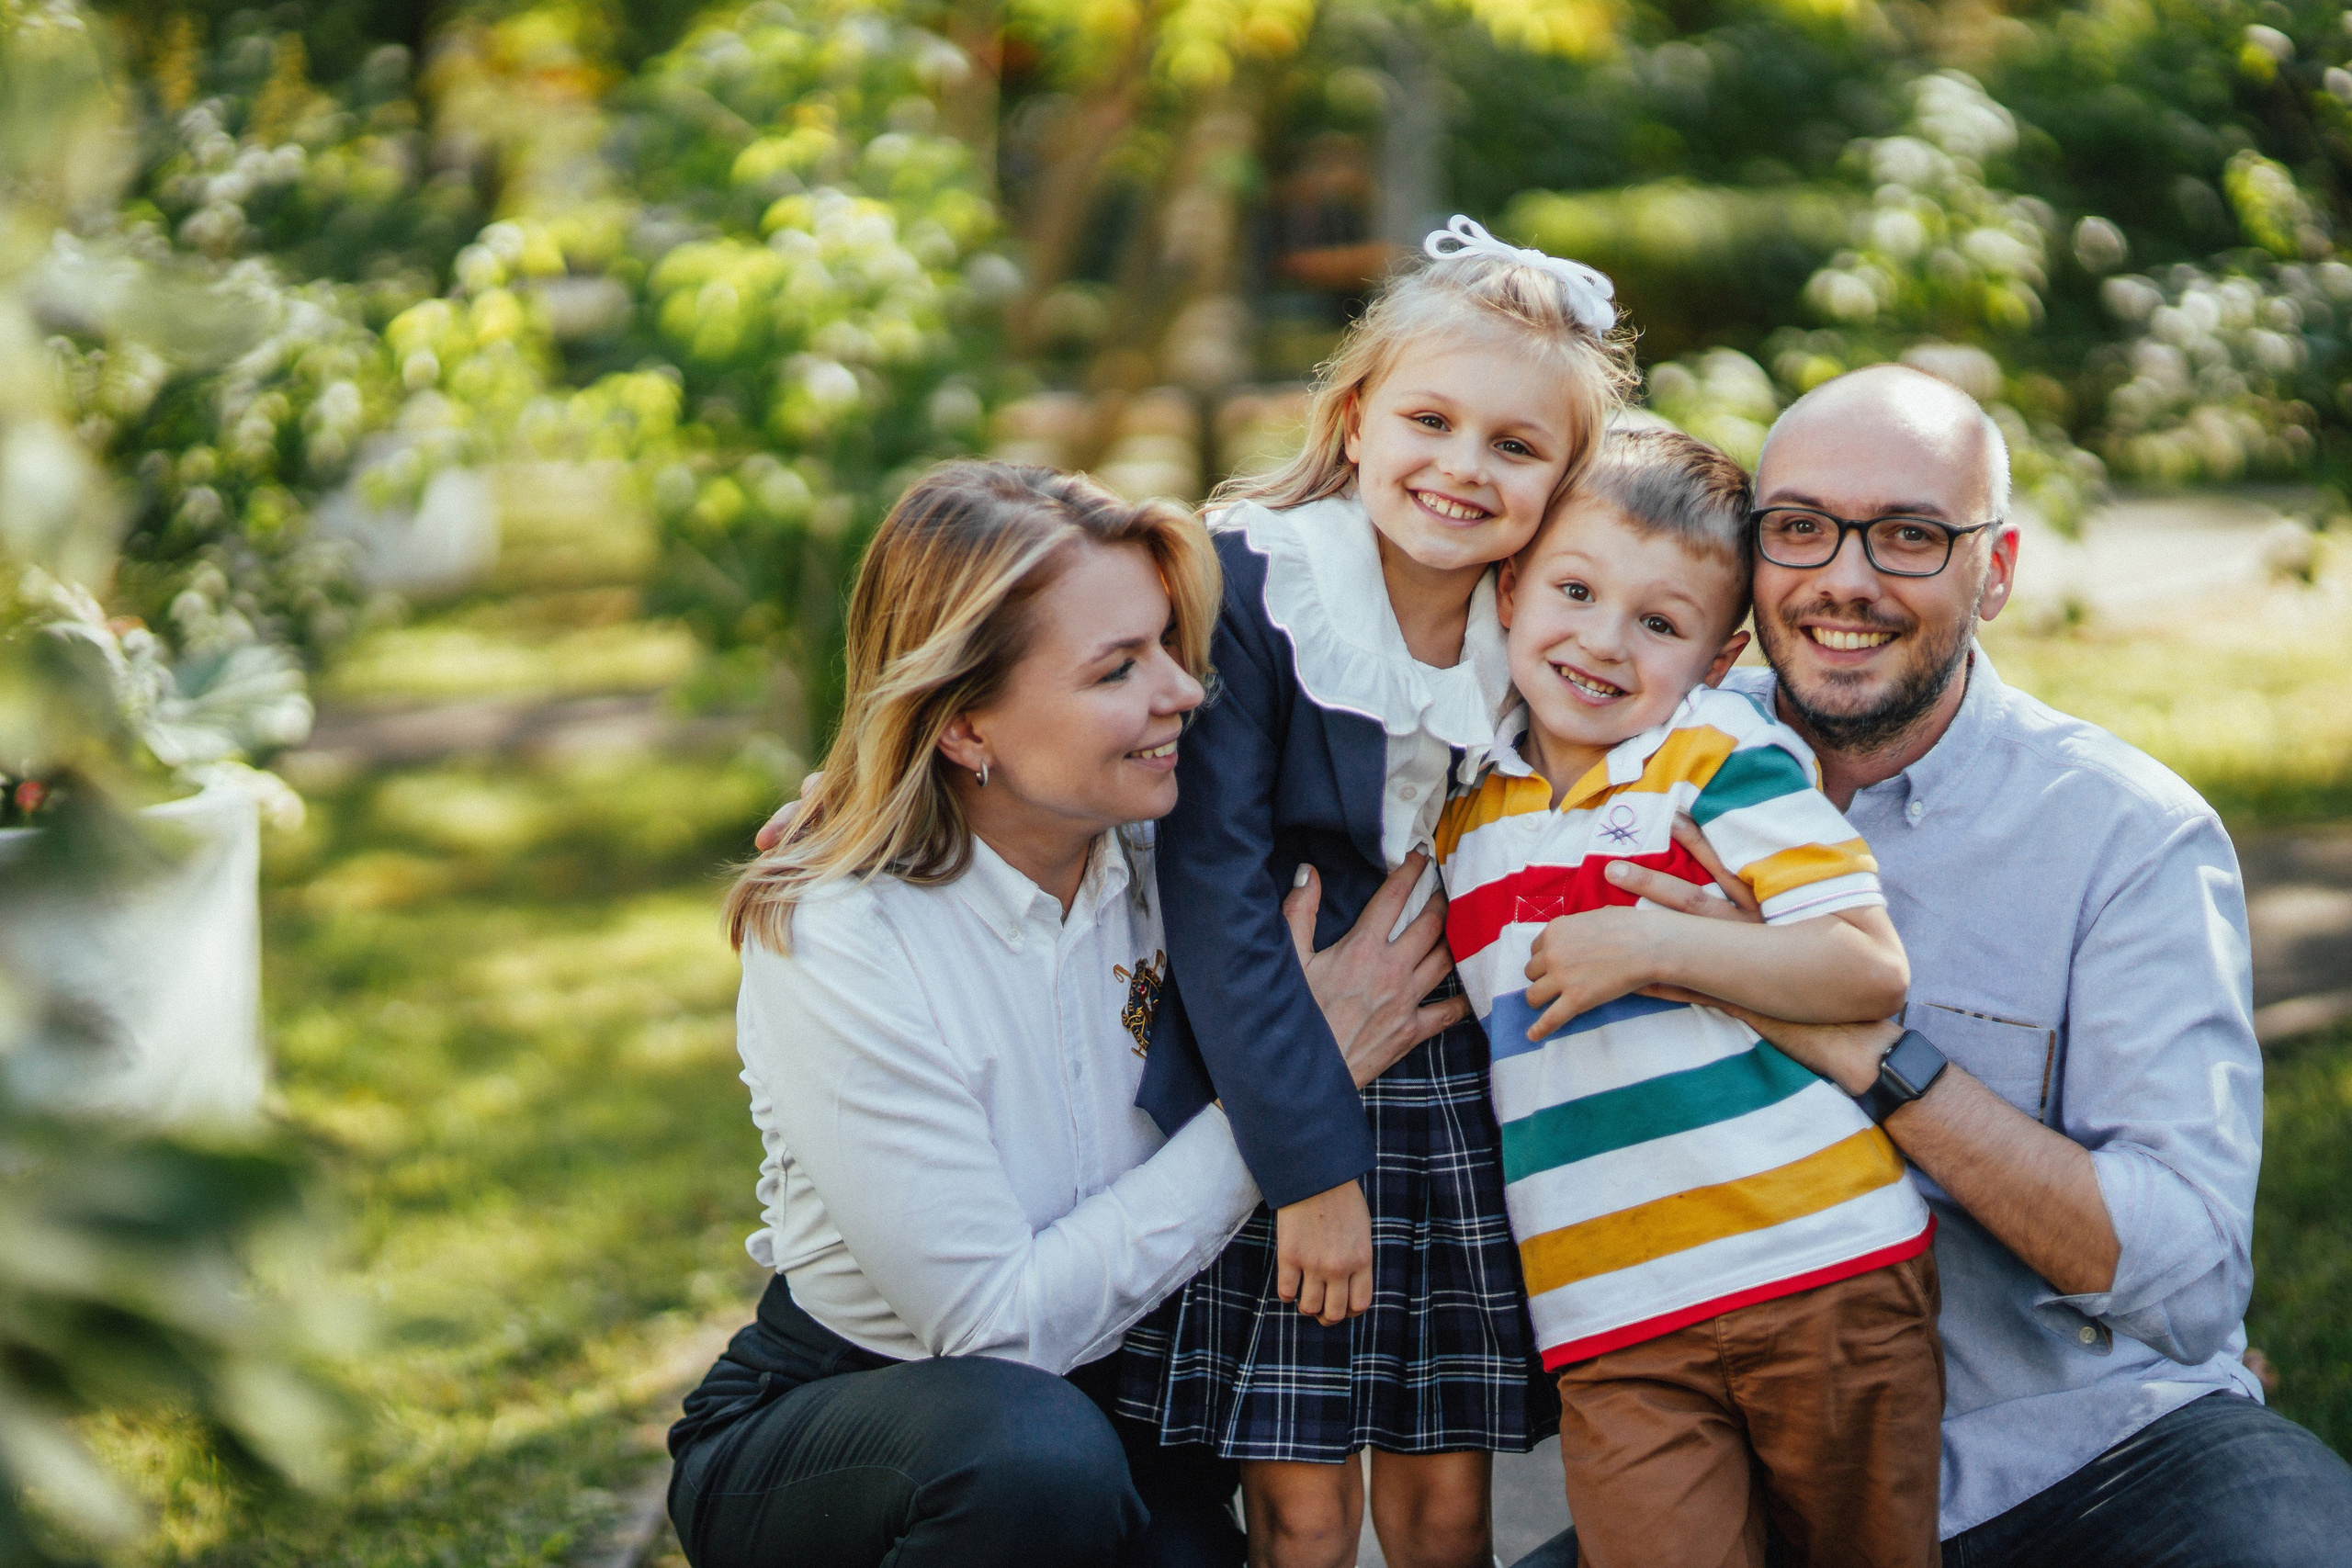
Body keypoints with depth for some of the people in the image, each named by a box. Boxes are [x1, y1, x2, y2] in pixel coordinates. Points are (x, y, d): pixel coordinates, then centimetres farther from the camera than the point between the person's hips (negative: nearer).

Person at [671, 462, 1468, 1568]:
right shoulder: (833, 947, -23)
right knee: (1037, 1455, -36)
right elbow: (1001, 1322, -23)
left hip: (1102, 1400, 6)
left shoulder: (1165, 854, -6)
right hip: (812, 1432, -5)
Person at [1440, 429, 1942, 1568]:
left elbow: (1870, 970, -12)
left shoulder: (1722, 759, -3)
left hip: (1821, 1270, -3)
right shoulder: (1465, 811, 14)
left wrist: (1652, 945, -16)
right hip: (1610, 1321, 3)